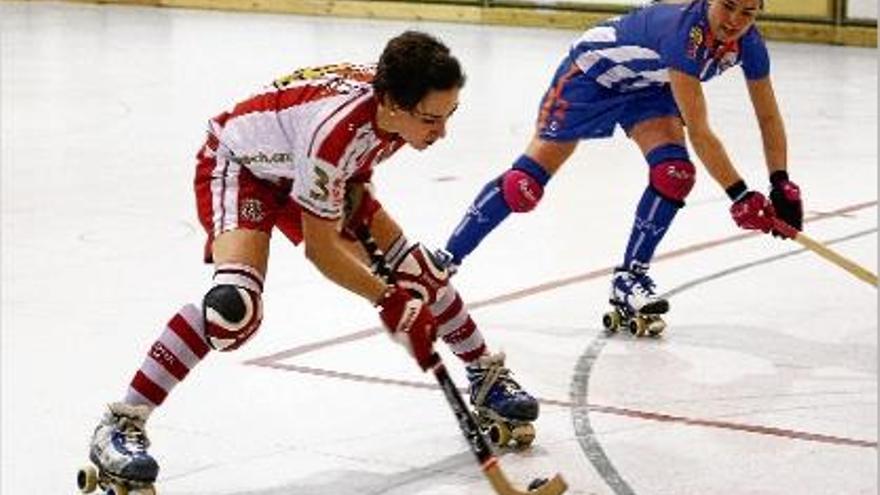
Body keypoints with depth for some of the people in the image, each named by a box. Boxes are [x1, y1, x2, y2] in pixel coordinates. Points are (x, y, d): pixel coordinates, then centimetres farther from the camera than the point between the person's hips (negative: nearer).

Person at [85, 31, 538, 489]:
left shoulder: (406, 101, -21)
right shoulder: (336, 127, -42)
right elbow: (319, 249, -30)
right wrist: (390, 300, -23)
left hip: (306, 171, 7)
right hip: (239, 164, -7)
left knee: (414, 270, 5)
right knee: (236, 304, -30)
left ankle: (486, 375, 30)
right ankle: (119, 426, -23)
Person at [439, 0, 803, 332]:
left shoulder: (747, 43, -18)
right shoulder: (684, 30, -39)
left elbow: (769, 116, -5)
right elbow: (698, 132, -40)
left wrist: (782, 187, -14)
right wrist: (740, 196, -42)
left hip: (648, 90, 6)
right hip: (593, 72, -6)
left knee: (674, 173, -18)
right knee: (525, 185, -8)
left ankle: (630, 277, -2)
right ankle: (446, 260, 5)